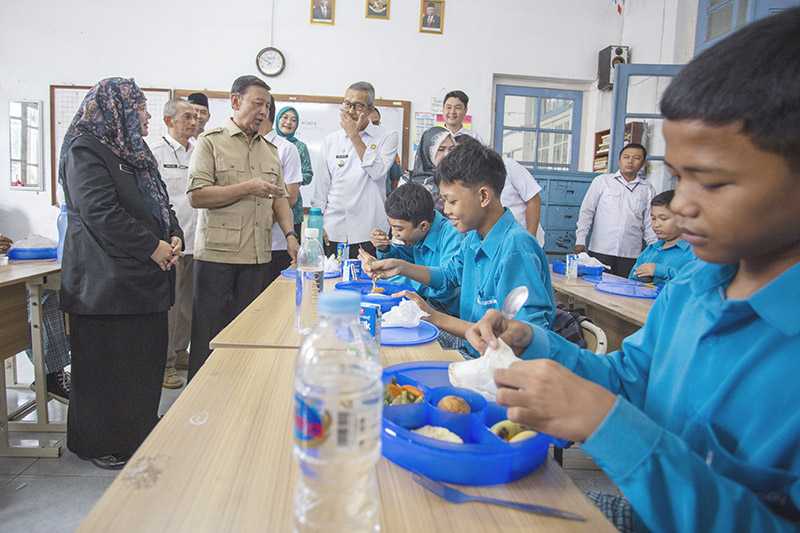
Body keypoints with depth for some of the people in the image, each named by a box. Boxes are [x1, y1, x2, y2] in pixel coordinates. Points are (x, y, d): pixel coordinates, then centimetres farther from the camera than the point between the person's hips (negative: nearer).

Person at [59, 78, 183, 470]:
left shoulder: (132, 151, 19)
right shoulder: (85, 149, -8)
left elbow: (159, 202, 20)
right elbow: (101, 212, -19)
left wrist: (174, 236, 1)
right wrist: (153, 247, -17)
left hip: (145, 277, 8)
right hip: (107, 279, -8)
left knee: (145, 358, 11)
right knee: (108, 364, 1)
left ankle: (140, 432, 25)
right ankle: (103, 444, 17)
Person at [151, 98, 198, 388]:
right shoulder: (155, 152, -5)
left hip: (194, 241, 6)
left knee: (188, 302, 14)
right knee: (168, 304, -1)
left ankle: (180, 352, 29)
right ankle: (164, 363, 11)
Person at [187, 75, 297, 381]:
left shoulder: (270, 149, 17)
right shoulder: (211, 141, 0)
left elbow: (280, 196, 16)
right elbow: (196, 195, -11)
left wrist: (290, 235, 1)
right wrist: (248, 188, -14)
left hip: (258, 256, 5)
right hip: (217, 255, -5)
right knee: (209, 334, 3)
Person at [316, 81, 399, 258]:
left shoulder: (387, 137, 2)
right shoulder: (331, 140, 11)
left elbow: (378, 171, -14)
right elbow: (322, 186, 13)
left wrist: (355, 136, -9)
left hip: (369, 232, -3)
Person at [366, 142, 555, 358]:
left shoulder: (516, 248, -25)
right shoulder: (474, 238, 5)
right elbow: (449, 275, 24)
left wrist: (438, 318, -22)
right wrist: (401, 267, 7)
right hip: (474, 354, 8)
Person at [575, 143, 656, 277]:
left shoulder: (648, 190, 10)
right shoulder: (602, 181, 5)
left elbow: (649, 224, 11)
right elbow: (586, 212, 4)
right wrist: (580, 240, -3)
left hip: (630, 256, 1)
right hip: (600, 251, -1)